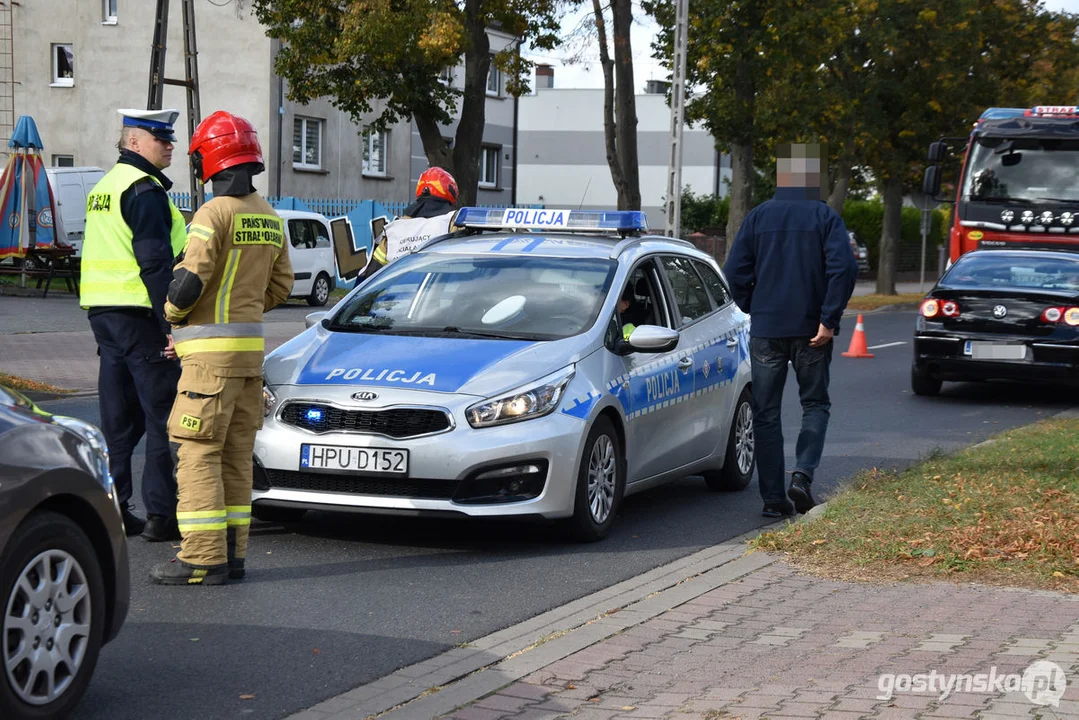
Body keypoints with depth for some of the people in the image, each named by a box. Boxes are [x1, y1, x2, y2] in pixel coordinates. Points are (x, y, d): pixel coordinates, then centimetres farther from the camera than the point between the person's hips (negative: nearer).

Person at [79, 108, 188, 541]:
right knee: (163, 418, -5)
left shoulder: (104, 187, 19)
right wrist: (172, 322, -20)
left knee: (118, 419, 12)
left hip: (103, 313, 10)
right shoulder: (144, 190, -12)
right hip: (139, 315, -10)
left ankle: (111, 509, 14)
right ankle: (160, 515, -6)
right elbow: (155, 262, -19)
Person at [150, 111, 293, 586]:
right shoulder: (269, 218, 12)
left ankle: (203, 558, -8)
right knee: (236, 455, 12)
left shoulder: (215, 213, -14)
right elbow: (281, 285, 18)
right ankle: (232, 553, 14)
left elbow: (189, 280, -20)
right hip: (251, 345, 8)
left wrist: (172, 312, 0)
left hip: (212, 350, -8)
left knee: (198, 454, -6)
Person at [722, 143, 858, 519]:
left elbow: (735, 272, -1)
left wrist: (755, 310, 11)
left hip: (765, 330, 1)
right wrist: (829, 319, -11)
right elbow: (844, 267, -14)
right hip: (811, 330, -1)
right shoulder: (825, 217, -2)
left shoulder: (758, 217, 3)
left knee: (766, 413, 7)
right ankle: (802, 474, -8)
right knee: (815, 404, 13)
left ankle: (773, 497, 4)